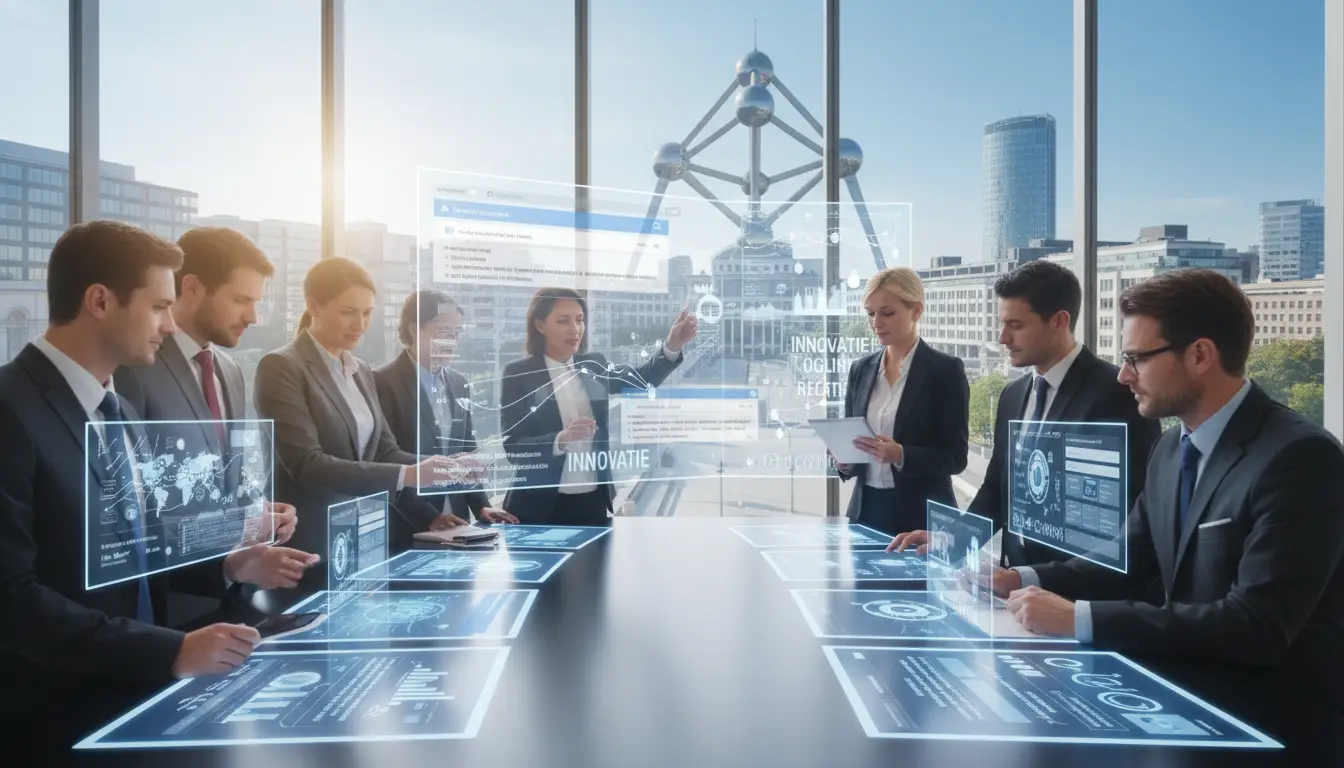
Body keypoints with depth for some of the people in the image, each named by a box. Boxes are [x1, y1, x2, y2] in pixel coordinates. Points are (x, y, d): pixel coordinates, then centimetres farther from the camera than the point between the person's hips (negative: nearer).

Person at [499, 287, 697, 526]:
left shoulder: (594, 365, 7)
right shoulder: (519, 373, -7)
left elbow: (641, 379, -5)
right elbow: (513, 447, -13)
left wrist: (672, 346, -21)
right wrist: (561, 439, -29)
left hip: (593, 502, 4)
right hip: (540, 508, -4)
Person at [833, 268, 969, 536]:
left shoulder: (945, 369, -7)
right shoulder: (860, 370, 7)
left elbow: (955, 457, -9)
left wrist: (901, 455, -24)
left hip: (922, 517, -4)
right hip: (866, 510, 4)